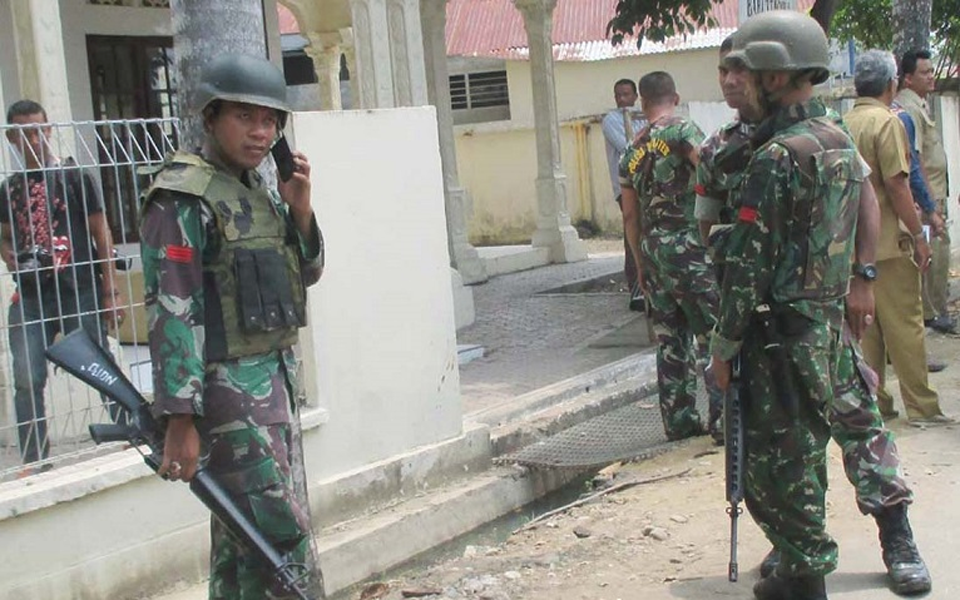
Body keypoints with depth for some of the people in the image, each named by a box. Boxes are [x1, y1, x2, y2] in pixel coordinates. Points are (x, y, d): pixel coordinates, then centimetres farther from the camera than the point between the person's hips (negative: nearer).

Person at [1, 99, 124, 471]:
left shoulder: (74, 176, 0)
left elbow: (102, 236, 0)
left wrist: (110, 293, -4)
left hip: (79, 293, -3)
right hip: (30, 297, 3)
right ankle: (34, 461, 6)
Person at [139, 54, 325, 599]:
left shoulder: (257, 186, 12)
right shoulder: (184, 197, -13)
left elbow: (307, 273, 17)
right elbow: (174, 312, -19)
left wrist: (299, 210, -1)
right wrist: (180, 420, -23)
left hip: (276, 375, 9)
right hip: (228, 388, -9)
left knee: (242, 533, 15)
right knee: (283, 534, -10)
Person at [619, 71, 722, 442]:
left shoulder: (632, 151, 14)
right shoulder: (683, 131, -5)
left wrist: (641, 265, 23)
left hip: (652, 250, 6)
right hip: (689, 246, -6)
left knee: (670, 338, 12)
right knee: (714, 332, -2)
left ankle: (679, 420, 15)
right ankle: (724, 418, -4)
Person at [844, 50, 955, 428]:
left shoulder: (844, 124, 9)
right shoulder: (886, 122, -12)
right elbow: (896, 184, -17)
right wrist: (918, 234, -12)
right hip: (887, 240, -7)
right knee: (905, 324, -2)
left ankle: (872, 401, 16)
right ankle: (921, 406, 2)